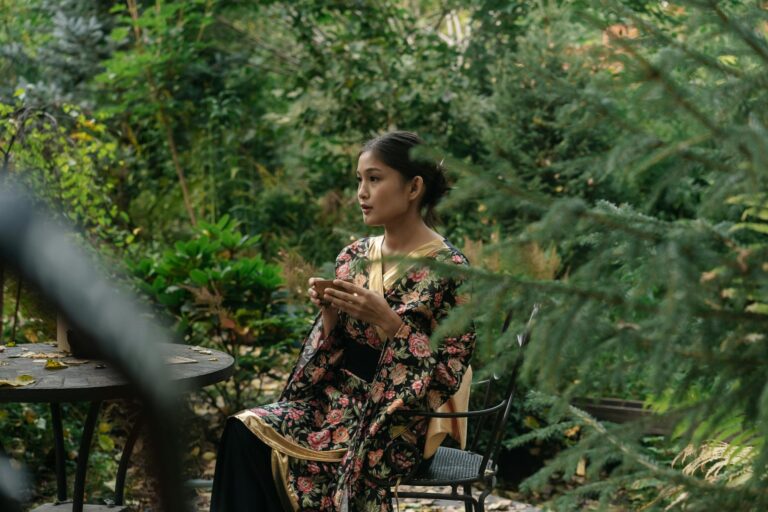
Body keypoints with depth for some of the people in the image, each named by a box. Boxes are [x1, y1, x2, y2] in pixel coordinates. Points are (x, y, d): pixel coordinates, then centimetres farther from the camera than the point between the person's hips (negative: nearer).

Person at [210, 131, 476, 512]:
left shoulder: (448, 268, -10)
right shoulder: (355, 257, 9)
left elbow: (448, 374, -13)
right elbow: (328, 353, 13)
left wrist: (386, 319, -21)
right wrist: (328, 311, -8)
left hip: (394, 421, -6)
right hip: (337, 394, 6)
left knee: (261, 440, -23)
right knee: (242, 430, -19)